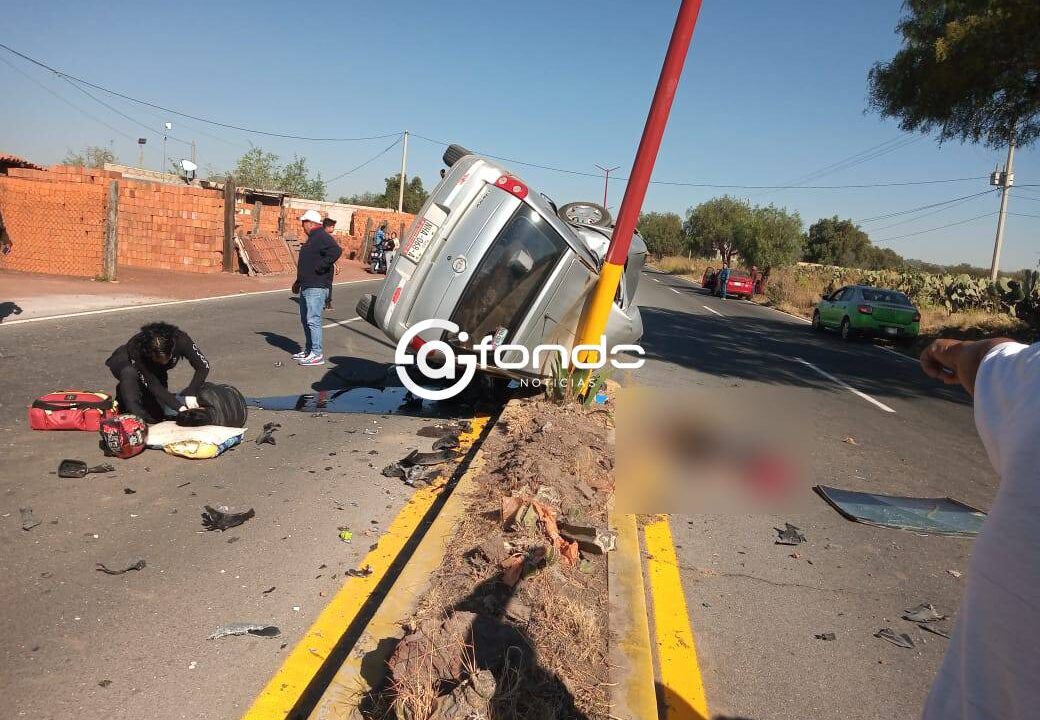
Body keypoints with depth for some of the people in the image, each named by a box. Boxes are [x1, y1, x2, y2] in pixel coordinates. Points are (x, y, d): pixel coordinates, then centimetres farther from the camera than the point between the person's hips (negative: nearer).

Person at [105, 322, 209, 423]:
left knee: (158, 416, -6)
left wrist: (191, 393, -44)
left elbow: (204, 366, -33)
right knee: (130, 373, -40)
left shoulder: (181, 340, -35)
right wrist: (178, 407, -45)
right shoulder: (136, 350, -40)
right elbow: (153, 385, -38)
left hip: (156, 371, 3)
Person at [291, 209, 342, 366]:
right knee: (305, 319, 17)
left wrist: (319, 267, -25)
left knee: (313, 320, -11)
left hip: (316, 288, -11)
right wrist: (299, 281, 28)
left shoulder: (322, 237, -14)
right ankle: (308, 350, 27)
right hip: (306, 287, 11)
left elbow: (336, 251, -32)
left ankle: (317, 354, -8)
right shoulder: (312, 238, 20)